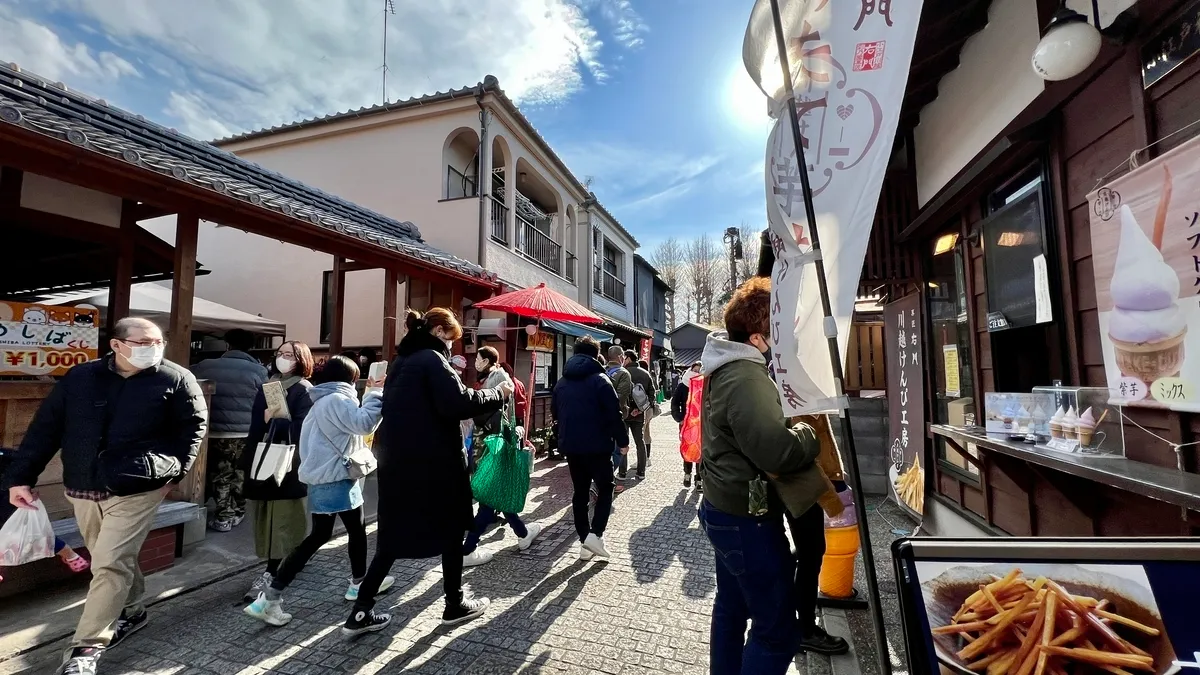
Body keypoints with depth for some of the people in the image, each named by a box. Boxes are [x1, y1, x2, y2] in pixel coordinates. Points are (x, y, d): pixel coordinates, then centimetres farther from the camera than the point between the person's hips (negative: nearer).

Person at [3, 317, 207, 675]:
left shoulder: (176, 379, -7)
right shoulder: (79, 377, 3)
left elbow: (193, 426, -1)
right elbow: (45, 429, 8)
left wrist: (173, 472, -4)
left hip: (136, 490, -4)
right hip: (82, 489, 5)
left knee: (110, 565, -6)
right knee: (117, 561, 18)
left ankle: (87, 646, 6)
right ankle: (131, 611, 39)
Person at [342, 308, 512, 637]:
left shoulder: (402, 360, 14)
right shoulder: (431, 358, -13)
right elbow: (458, 404, -25)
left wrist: (450, 376, 17)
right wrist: (498, 393, -14)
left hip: (397, 459, 8)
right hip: (432, 461, -8)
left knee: (394, 535, 16)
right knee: (452, 527, 9)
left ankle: (360, 612, 19)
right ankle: (455, 605, 22)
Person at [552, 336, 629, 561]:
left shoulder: (561, 382, 9)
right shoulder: (600, 380, -10)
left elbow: (554, 412, 17)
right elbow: (614, 414, -14)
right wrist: (622, 440, -4)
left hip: (570, 446, 6)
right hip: (597, 446, -5)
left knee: (580, 492, 14)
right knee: (605, 489, 10)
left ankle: (584, 542, 18)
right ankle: (595, 535, -3)